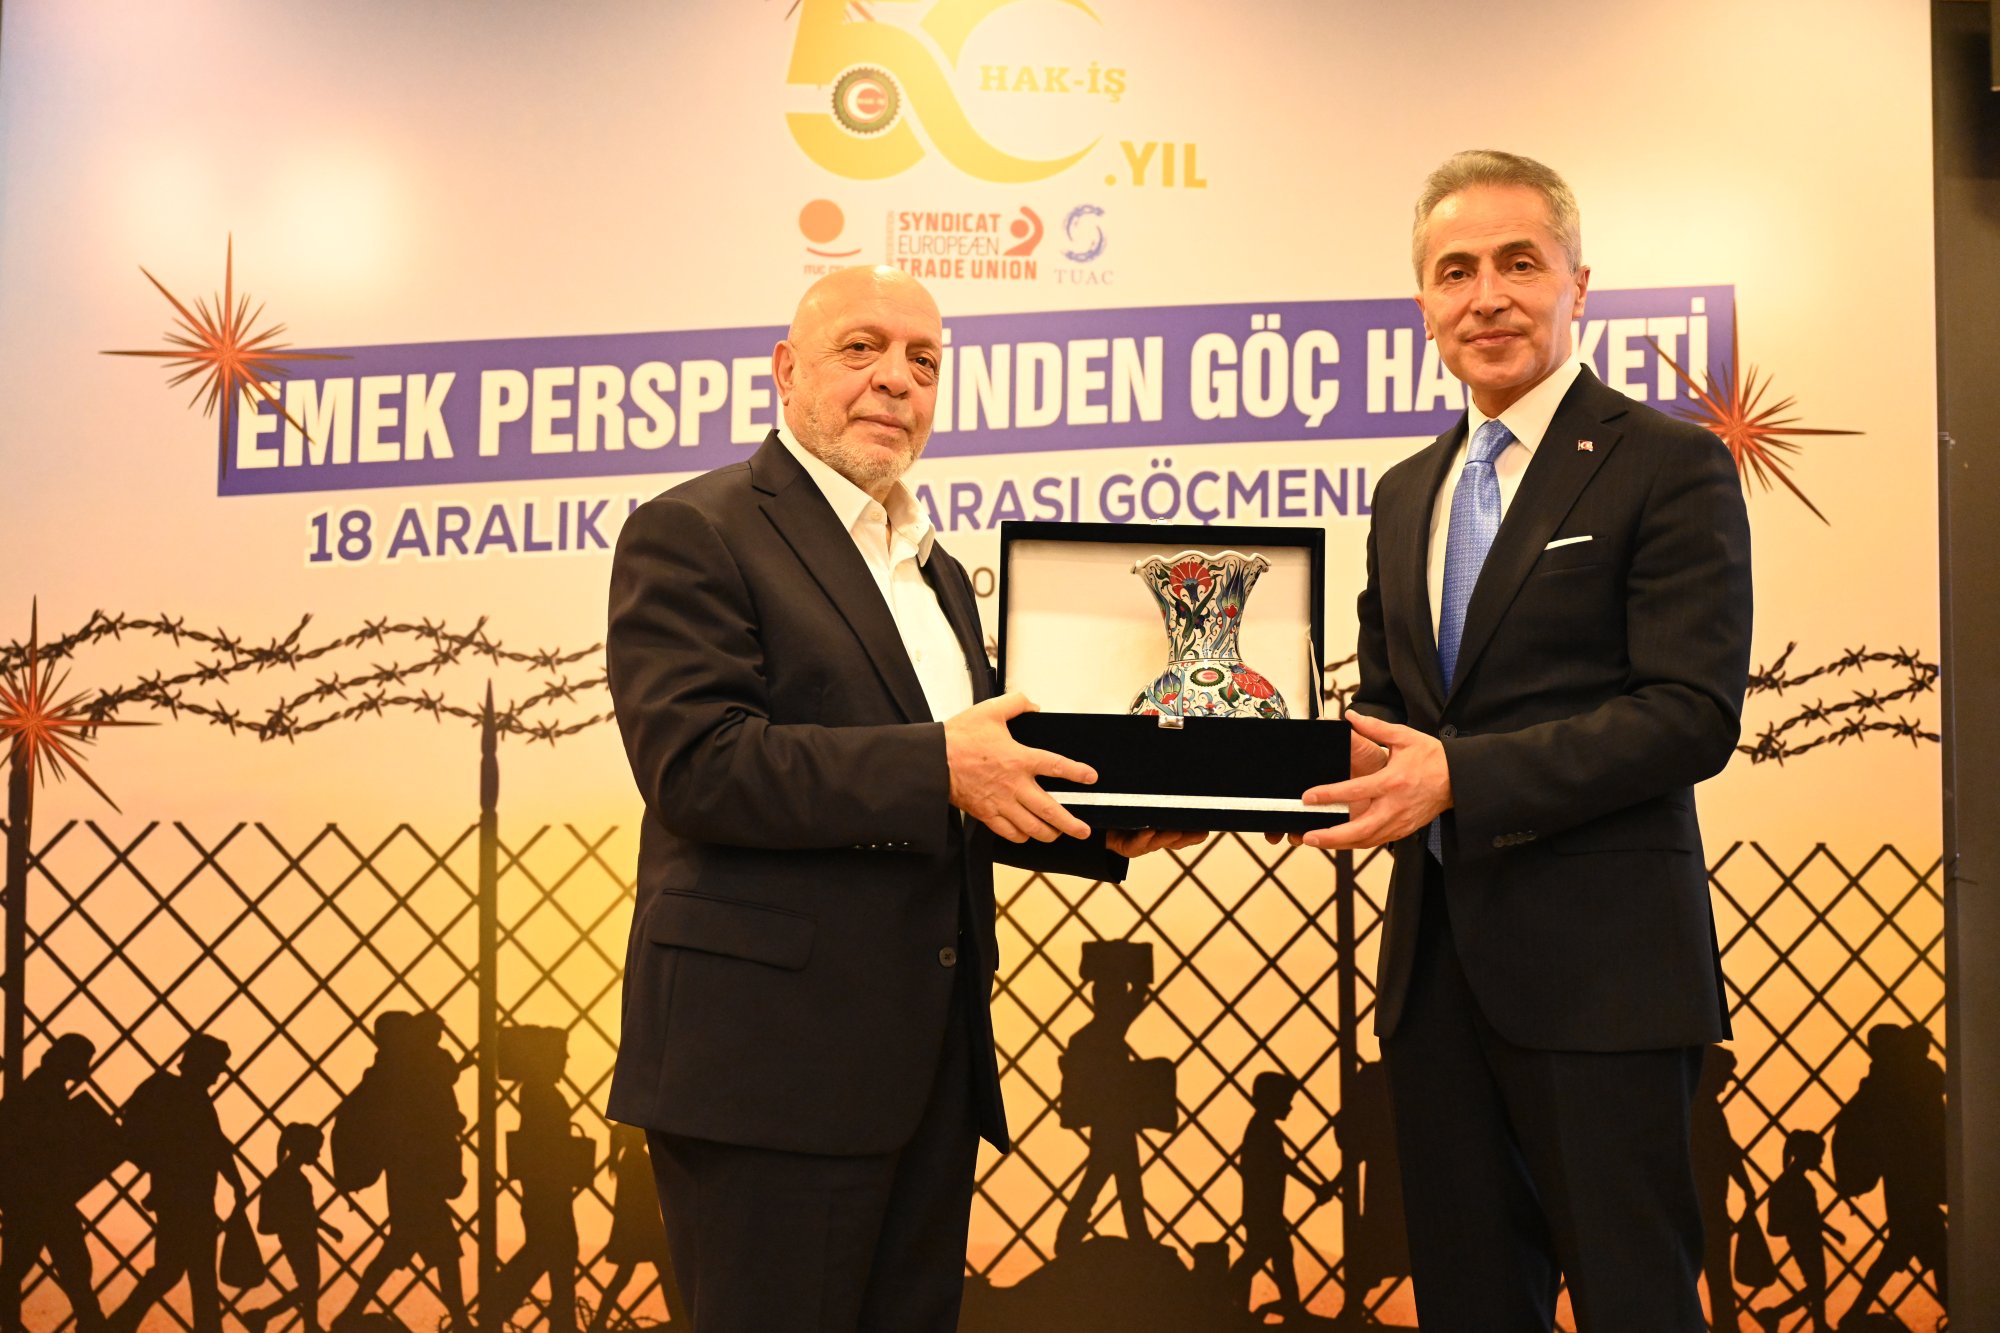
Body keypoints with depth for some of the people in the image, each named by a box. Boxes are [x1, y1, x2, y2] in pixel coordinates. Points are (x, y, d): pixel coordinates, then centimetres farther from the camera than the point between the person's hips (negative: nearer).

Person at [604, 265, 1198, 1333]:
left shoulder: (935, 570, 21)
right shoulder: (691, 534, -4)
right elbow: (697, 762, -18)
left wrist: (1105, 827, 7)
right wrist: (935, 765, -23)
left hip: (929, 1061, 8)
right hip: (774, 1057, -7)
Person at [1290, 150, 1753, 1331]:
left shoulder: (1671, 466, -6)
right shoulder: (1408, 492, 15)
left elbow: (1693, 714, -15)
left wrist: (1459, 774, -22)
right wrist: (1345, 753, -5)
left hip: (1598, 963, -6)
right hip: (1437, 957, 7)